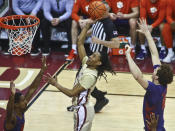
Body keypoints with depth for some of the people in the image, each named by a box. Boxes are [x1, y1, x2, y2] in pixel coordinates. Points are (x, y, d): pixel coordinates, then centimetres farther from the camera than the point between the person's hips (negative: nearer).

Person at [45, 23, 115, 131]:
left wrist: (55, 84, -20)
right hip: (83, 109, 9)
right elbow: (80, 42, 3)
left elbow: (71, 93, -23)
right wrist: (88, 25, -1)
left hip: (83, 110, -9)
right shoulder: (86, 64, 1)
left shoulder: (90, 76, -22)